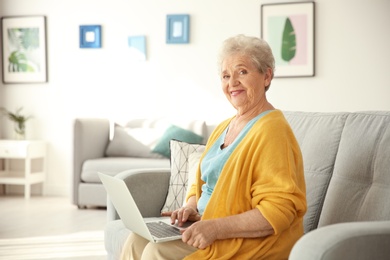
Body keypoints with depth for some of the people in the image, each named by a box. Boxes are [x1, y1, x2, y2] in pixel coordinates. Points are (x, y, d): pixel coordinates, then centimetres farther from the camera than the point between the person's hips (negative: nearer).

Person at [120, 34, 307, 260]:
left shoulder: (271, 131, -15)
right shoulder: (224, 127, 14)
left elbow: (280, 209, -22)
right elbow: (203, 184, 20)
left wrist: (218, 228, -27)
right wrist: (191, 208, -2)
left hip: (251, 241, -8)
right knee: (137, 241, -7)